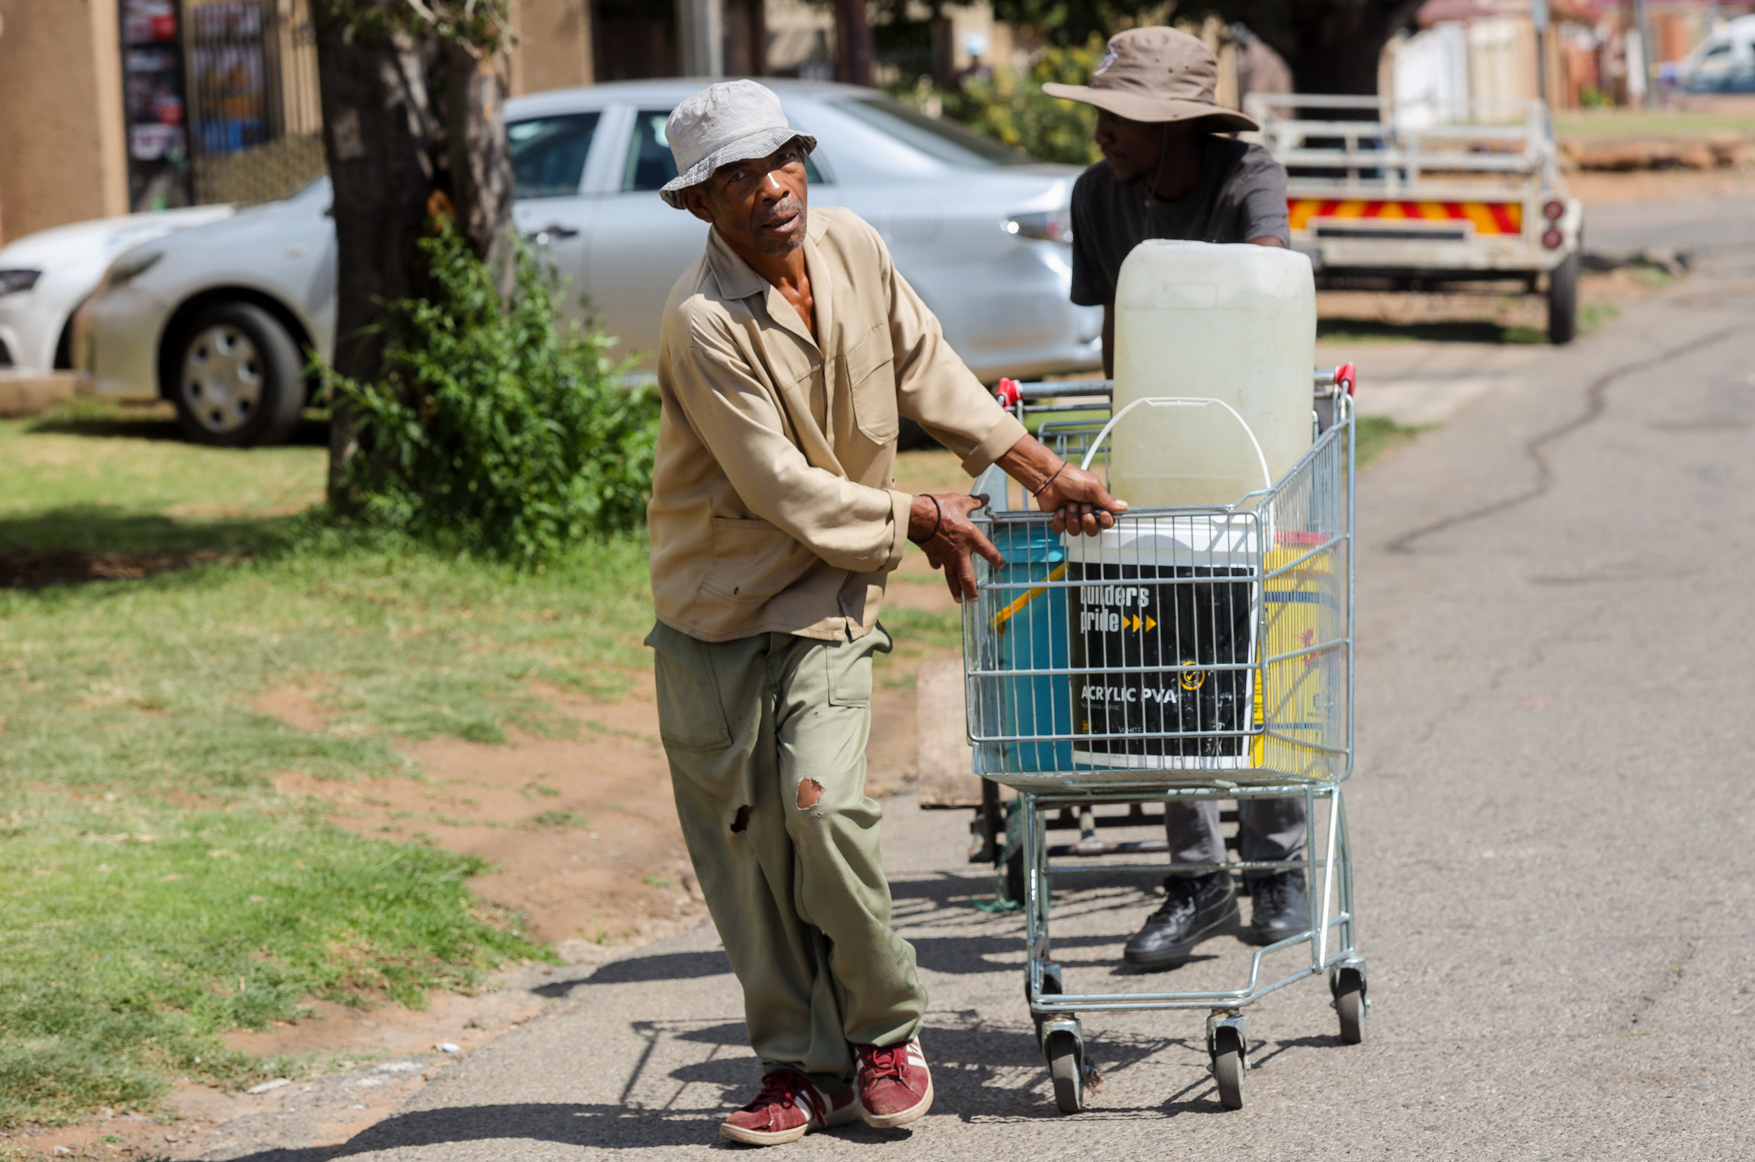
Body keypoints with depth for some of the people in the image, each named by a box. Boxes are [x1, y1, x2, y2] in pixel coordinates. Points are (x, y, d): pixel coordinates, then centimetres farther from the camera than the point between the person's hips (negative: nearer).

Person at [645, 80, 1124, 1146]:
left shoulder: (853, 248, -3)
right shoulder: (704, 325, -20)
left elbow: (929, 374, 12)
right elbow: (783, 489, -18)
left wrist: (1044, 469, 12)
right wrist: (920, 518, -7)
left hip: (827, 598, 2)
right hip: (712, 609, -2)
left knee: (820, 804, -16)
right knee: (740, 840, 0)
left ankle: (886, 1030, 1)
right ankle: (801, 1065, 11)